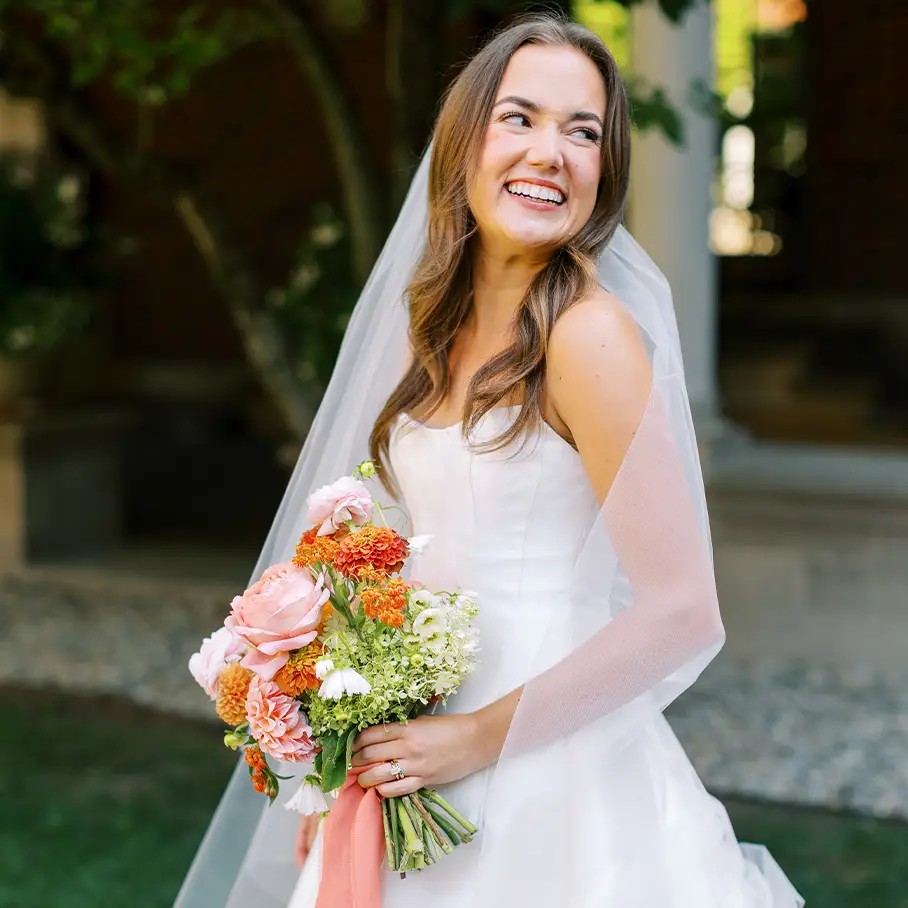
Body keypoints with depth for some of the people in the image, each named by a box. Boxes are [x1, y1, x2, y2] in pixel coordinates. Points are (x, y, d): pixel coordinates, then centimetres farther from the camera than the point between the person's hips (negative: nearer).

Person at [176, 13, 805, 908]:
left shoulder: (589, 333, -17)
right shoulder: (437, 328, 5)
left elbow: (683, 616, -20)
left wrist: (483, 735, -15)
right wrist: (357, 758, 6)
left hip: (553, 793, -6)